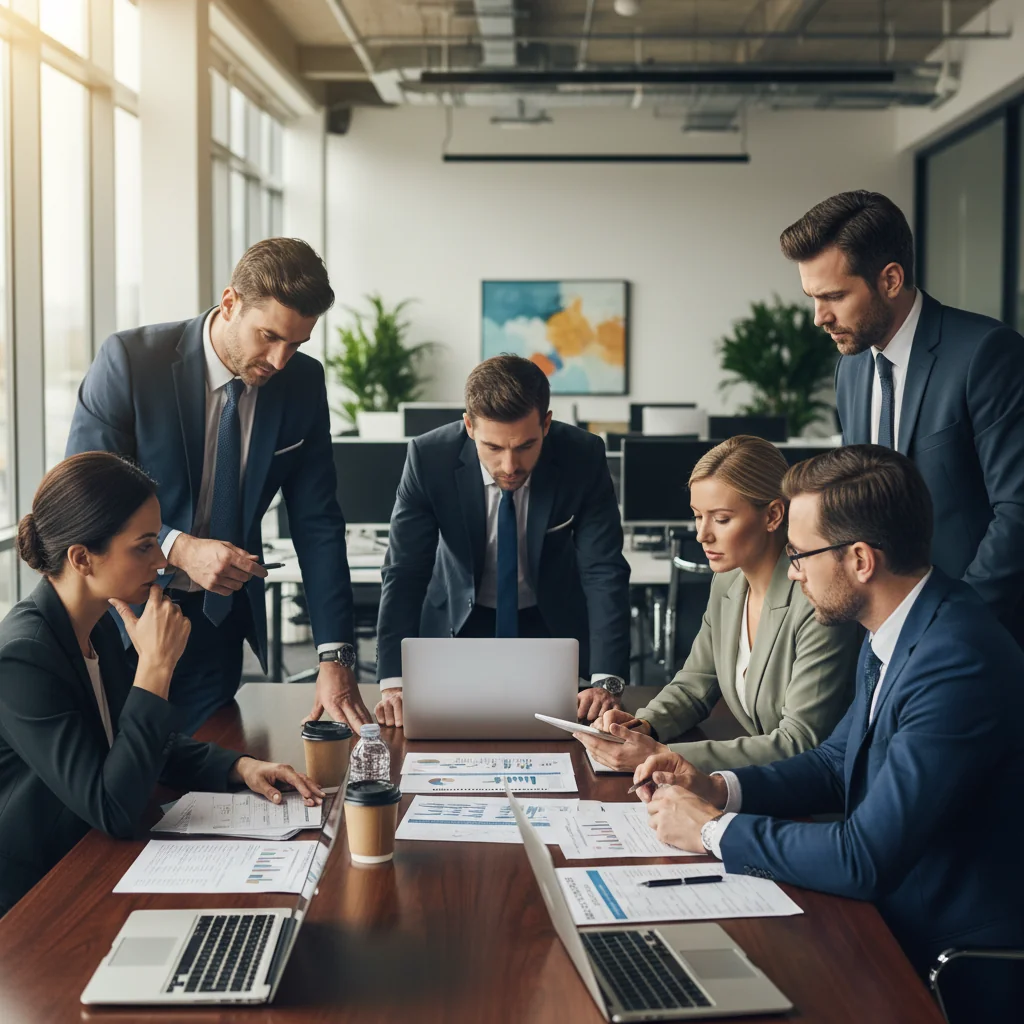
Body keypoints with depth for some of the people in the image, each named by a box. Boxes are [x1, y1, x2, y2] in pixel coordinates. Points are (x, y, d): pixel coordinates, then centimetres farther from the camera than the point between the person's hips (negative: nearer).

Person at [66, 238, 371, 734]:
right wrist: (179, 548, -31)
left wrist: (335, 657, -12)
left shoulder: (303, 382, -5)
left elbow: (317, 524, -4)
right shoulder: (129, 359, -16)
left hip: (219, 618, 3)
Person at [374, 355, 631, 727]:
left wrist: (607, 682, -35)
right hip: (459, 622, 0)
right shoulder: (430, 458, -23)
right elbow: (404, 571, -20)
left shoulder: (583, 456, -22)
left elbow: (603, 571, -23)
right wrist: (393, 682, -31)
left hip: (553, 622, 0)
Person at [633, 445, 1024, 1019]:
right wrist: (718, 788, -1)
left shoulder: (958, 661, -28)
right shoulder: (893, 634, 2)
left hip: (949, 959, -8)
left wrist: (713, 829, -16)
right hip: (891, 917, 8)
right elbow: (837, 762, 15)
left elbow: (865, 859, -28)